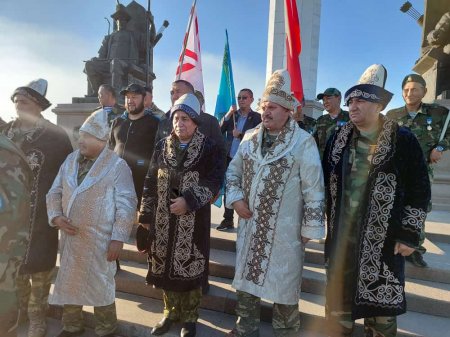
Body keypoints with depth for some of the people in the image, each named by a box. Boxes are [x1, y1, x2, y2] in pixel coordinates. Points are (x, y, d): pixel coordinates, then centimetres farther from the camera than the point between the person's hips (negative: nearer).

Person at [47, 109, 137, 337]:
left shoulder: (117, 166, -11)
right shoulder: (70, 160, 6)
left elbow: (126, 206, -13)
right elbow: (54, 192, 13)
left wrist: (118, 238, -16)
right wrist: (56, 216, -4)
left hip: (99, 240, -5)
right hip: (69, 236, 6)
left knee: (100, 287, 7)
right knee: (69, 283, 19)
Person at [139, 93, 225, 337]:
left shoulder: (209, 148, -5)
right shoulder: (162, 147, 6)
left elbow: (214, 182, -11)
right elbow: (150, 182, 9)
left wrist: (189, 200, -20)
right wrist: (146, 215, 8)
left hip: (193, 221, -4)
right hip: (163, 220, 4)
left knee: (190, 268, 5)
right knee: (165, 267, 13)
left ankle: (189, 317, 26)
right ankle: (171, 311, 35)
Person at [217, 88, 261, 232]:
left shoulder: (257, 117, 0)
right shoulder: (232, 115, 12)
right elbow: (219, 131, 0)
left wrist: (240, 135, -15)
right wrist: (228, 115, -10)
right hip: (230, 159, 4)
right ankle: (228, 220, 20)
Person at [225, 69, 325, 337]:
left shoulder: (304, 142, -12)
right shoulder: (250, 138, 4)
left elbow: (314, 190, -11)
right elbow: (233, 171, 13)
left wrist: (310, 229, -10)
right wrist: (235, 198, -2)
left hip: (285, 230, -5)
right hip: (250, 223, 5)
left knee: (284, 285, 11)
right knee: (246, 278, 18)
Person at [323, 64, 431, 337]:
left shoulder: (403, 141, -7)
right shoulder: (339, 139, 4)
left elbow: (419, 191, -5)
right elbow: (326, 182, 10)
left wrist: (410, 234, -7)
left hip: (384, 239, -3)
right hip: (341, 236, 4)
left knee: (381, 303, 10)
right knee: (339, 299, 15)